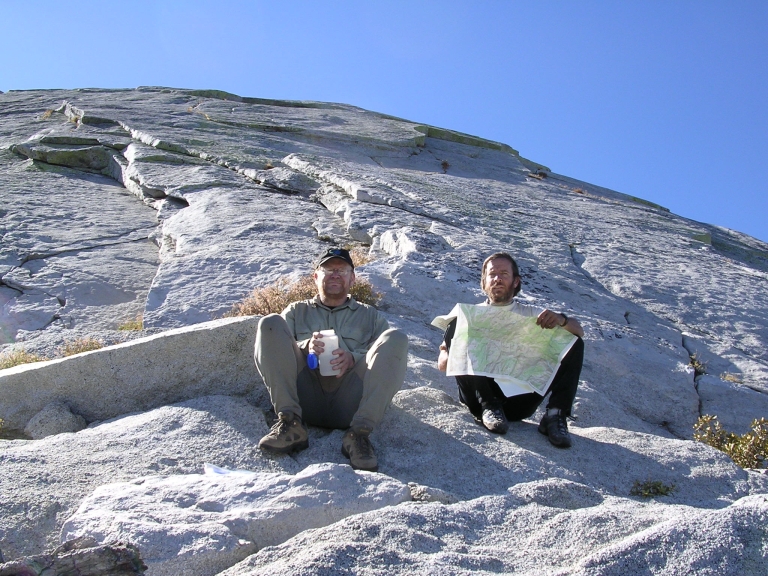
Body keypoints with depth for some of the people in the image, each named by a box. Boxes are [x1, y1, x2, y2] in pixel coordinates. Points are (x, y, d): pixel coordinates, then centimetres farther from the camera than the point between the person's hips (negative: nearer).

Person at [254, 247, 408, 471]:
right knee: (271, 324, -13)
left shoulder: (370, 315, 27)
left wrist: (353, 359, -11)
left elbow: (385, 360, 11)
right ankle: (290, 423, -26)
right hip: (306, 400, 1)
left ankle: (359, 433, -31)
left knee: (396, 338, -19)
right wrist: (306, 347, -11)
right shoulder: (297, 311, 28)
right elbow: (277, 351, 12)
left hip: (350, 404, 0)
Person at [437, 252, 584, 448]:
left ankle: (555, 415, -22)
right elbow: (442, 363, 5)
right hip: (481, 396, -1)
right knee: (456, 325, -16)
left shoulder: (530, 314, 19)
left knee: (573, 342, -7)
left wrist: (561, 320, -17)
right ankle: (488, 407, -24)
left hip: (520, 398, 1)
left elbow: (579, 331, 7)